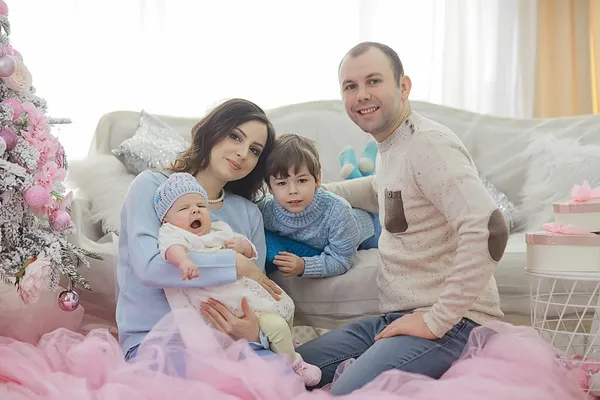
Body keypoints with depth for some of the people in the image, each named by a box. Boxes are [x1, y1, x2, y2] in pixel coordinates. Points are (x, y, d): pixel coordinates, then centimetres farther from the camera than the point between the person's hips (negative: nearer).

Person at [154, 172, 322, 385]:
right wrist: (184, 261, -56)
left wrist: (243, 245, -6)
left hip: (250, 287, 9)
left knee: (285, 304, 23)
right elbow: (172, 247, -33)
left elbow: (251, 253, 19)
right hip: (232, 305, -9)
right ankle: (292, 367, 8)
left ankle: (287, 351, 48)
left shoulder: (220, 230, 15)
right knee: (275, 325, -17)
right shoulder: (174, 233, -8)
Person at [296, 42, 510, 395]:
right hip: (397, 317, 9)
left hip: (449, 322, -9)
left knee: (348, 391, -28)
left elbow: (488, 228, -30)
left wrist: (437, 319, -24)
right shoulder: (389, 147, 12)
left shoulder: (427, 143, -17)